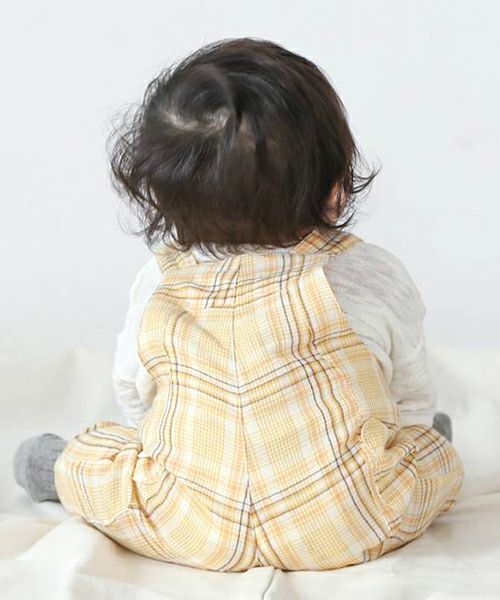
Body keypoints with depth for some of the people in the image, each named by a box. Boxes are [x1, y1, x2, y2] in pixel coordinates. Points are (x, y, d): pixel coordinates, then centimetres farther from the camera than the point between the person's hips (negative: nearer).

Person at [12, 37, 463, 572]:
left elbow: (136, 397, 10)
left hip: (182, 533, 1)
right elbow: (411, 401, 3)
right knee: (433, 444, 25)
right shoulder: (373, 276, -10)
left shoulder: (158, 286, -5)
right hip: (356, 530, -1)